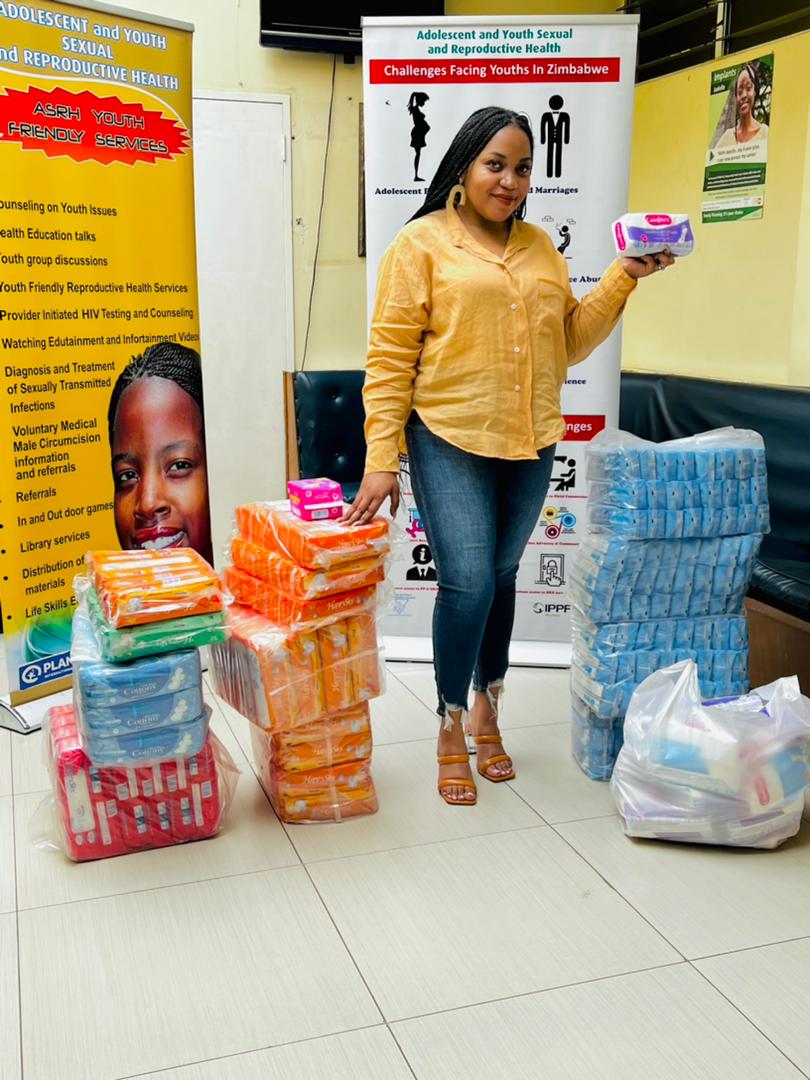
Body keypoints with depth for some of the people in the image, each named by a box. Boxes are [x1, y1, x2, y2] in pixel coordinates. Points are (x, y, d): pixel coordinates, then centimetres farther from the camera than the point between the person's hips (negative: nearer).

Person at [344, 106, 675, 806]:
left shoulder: (540, 246, 13)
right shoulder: (423, 242, -3)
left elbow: (570, 343, 13)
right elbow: (390, 357, -7)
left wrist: (624, 278, 3)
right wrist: (381, 459, -12)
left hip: (530, 445, 5)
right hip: (449, 443, -5)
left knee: (501, 577, 14)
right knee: (467, 583, -10)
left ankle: (487, 710, 32)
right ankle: (451, 729, 12)